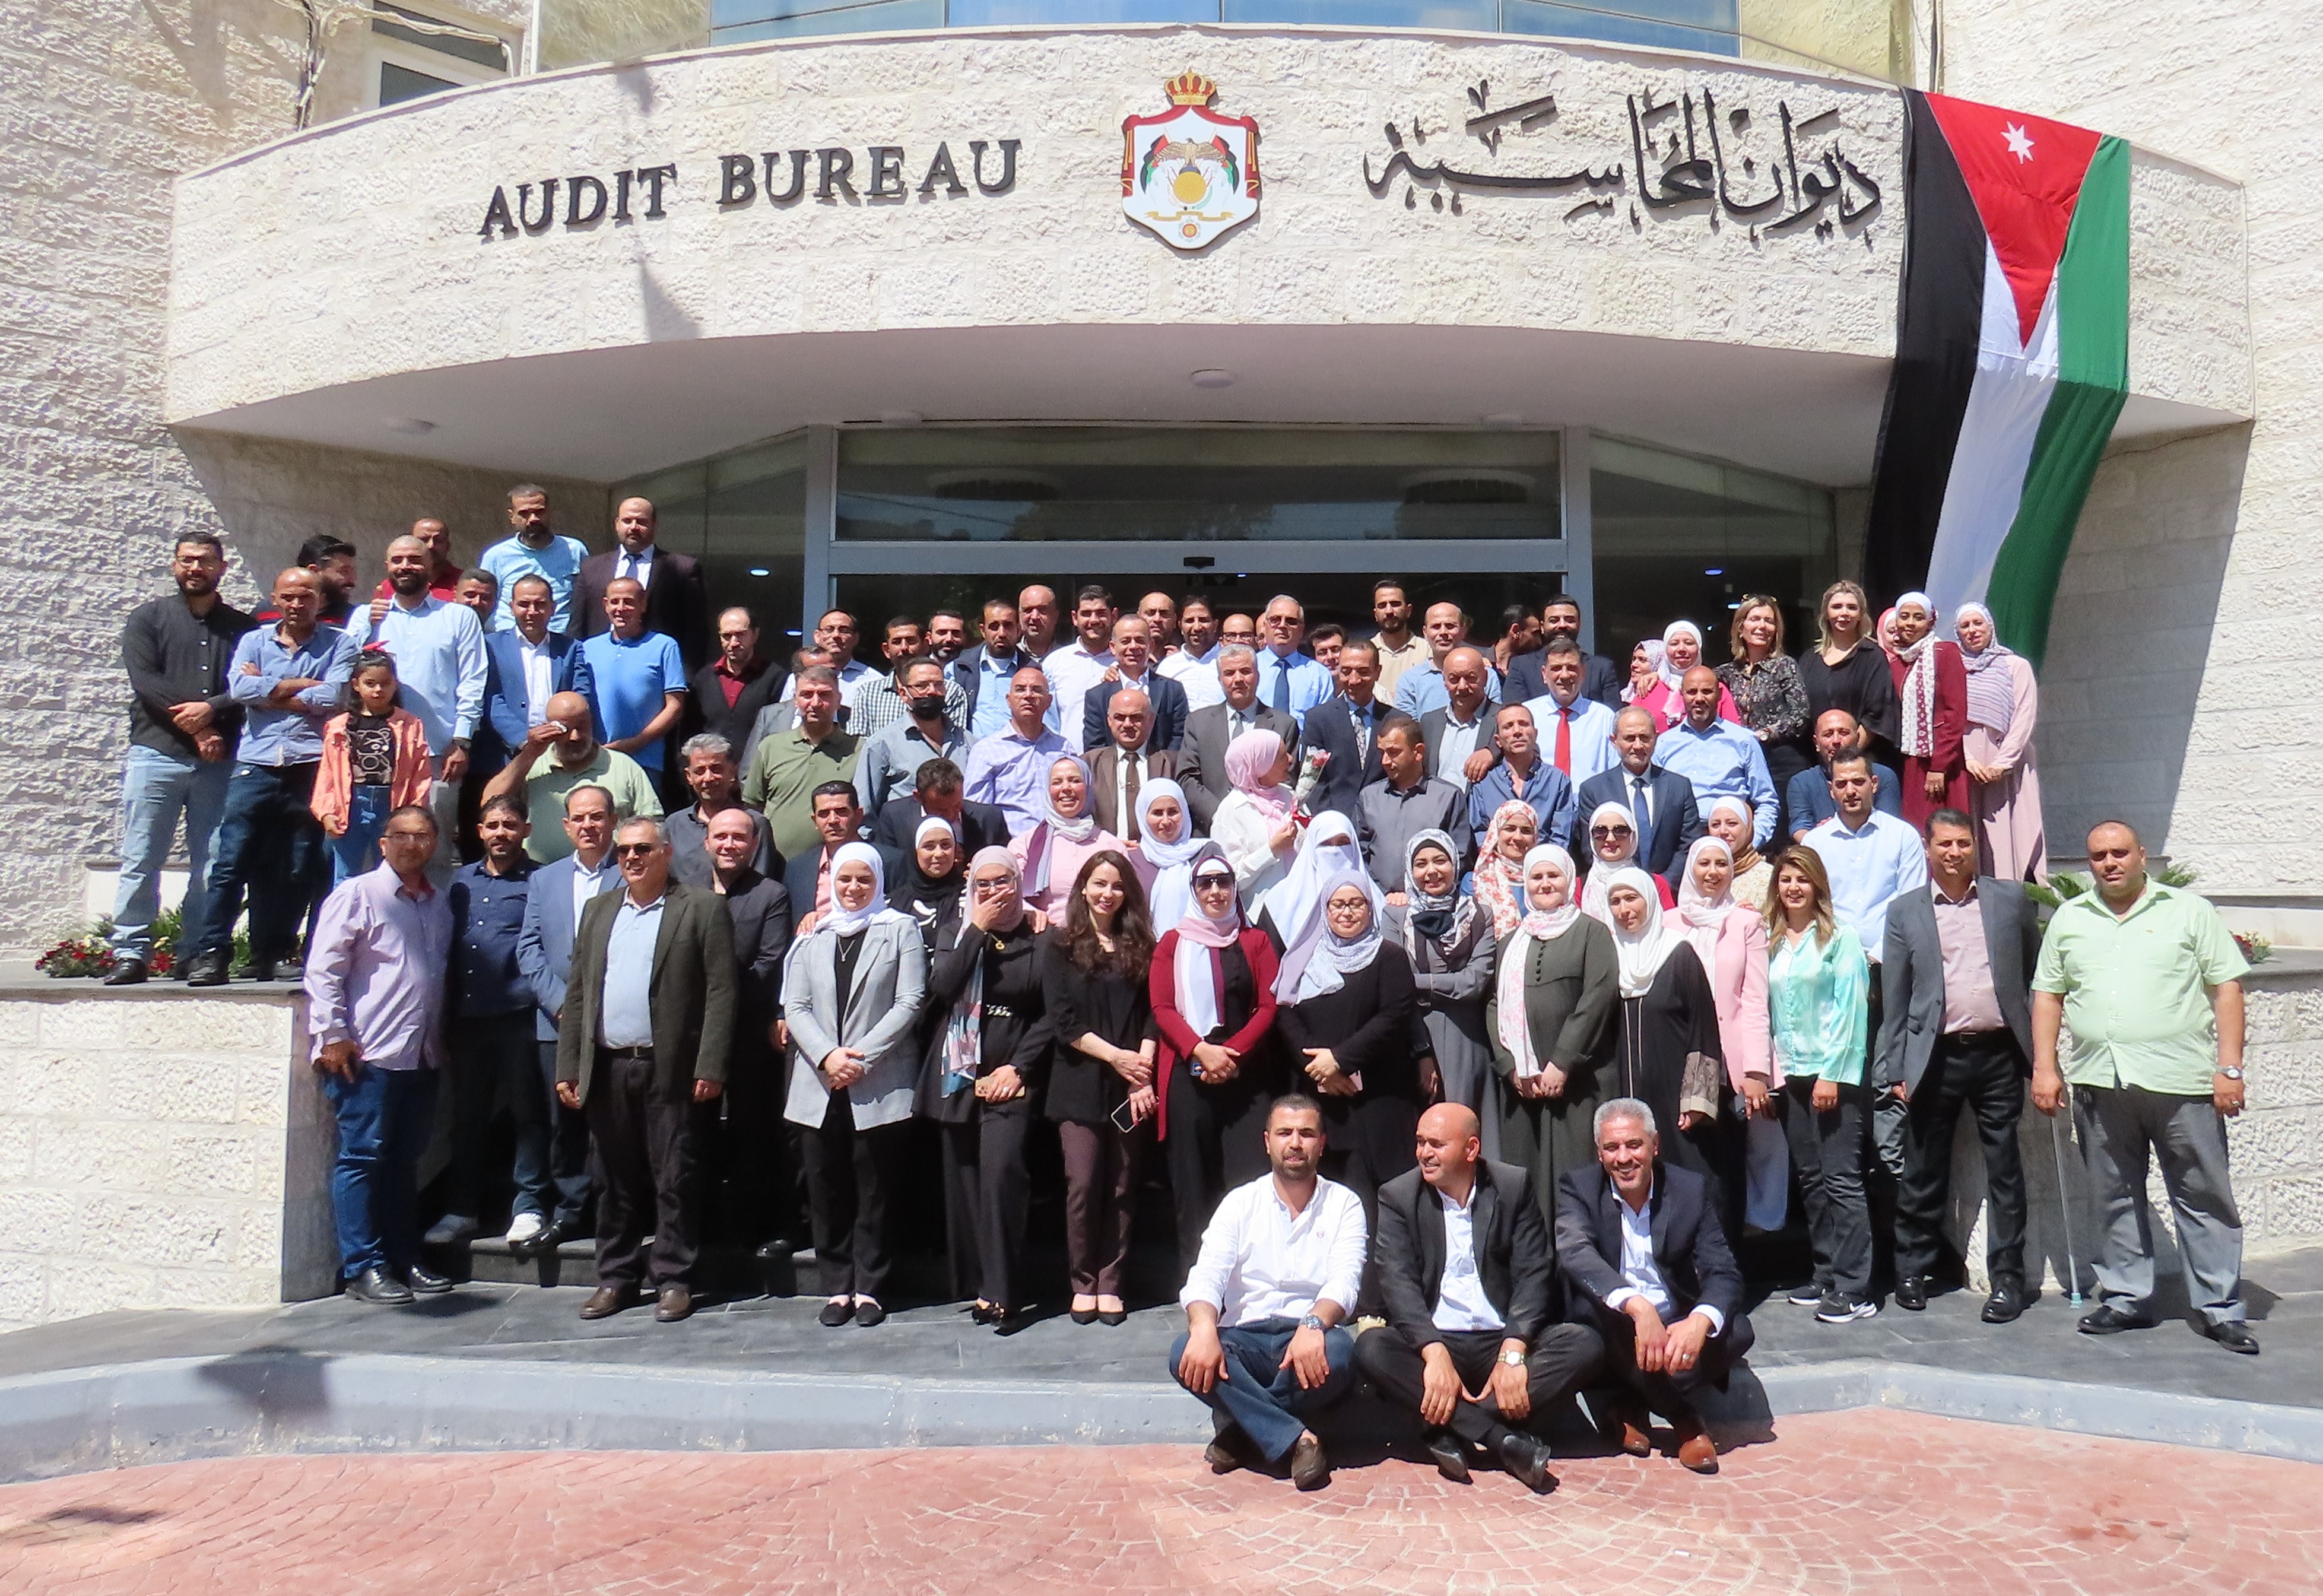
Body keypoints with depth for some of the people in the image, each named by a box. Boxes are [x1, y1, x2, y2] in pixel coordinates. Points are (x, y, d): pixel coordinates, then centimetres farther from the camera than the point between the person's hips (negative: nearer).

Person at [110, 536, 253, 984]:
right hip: (156, 754, 0)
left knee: (212, 864, -1)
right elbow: (145, 681, -1)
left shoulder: (242, 627, 14)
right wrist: (195, 727, -10)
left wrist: (211, 709, -15)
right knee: (141, 860, -2)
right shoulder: (148, 618, 13)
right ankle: (131, 952, 2)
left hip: (219, 762, 1)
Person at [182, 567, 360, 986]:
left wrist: (269, 690, -1)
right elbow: (239, 688, -3)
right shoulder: (254, 640, 16)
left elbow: (332, 698, -8)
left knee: (301, 871, 2)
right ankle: (208, 953, -2)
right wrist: (302, 685, -3)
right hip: (256, 766, 1)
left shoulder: (339, 644, 9)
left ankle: (271, 955, 12)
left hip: (311, 769, -1)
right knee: (231, 863, -5)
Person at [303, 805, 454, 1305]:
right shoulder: (357, 895, -3)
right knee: (362, 1157, -2)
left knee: (404, 1160, 12)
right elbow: (323, 969, -7)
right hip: (368, 1056, -6)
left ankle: (404, 1260, 19)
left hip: (422, 1056, 6)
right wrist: (331, 1036, -12)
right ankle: (362, 1267, 4)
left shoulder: (439, 905, 16)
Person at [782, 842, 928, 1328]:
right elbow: (795, 1006, 6)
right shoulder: (812, 937, 13)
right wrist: (827, 1056, -11)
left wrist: (860, 1057, -11)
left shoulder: (901, 930, 4)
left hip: (880, 1085, -3)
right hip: (818, 1085, 3)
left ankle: (868, 1288, 11)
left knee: (873, 1192, 2)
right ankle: (836, 1287, 14)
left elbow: (909, 1003, -4)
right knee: (827, 1192, 5)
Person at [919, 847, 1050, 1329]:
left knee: (1001, 1172, -16)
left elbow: (1049, 1014, 2)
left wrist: (1019, 1067, -7)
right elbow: (942, 984, -7)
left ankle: (1003, 1293, -11)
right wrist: (977, 929, -8)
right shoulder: (955, 928, 10)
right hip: (957, 1073, 3)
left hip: (1011, 1077, -3)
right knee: (963, 1179, 5)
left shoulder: (1038, 940, 3)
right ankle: (976, 1284, 14)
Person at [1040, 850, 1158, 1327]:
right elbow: (1062, 1021, -2)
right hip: (1080, 1083, -2)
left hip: (1131, 1084, 2)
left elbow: (1153, 1014, 4)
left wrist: (1144, 1075, -9)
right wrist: (1116, 1056, -10)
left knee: (1123, 1185, 3)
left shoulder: (1141, 946, 11)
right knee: (1083, 1184, -6)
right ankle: (1082, 1283, 8)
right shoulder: (1060, 944, 5)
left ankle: (1110, 1284, 10)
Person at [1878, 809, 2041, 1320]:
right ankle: (1913, 1270, 22)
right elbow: (1894, 999, 6)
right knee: (1923, 1172, 7)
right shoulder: (1904, 912, 6)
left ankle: (2008, 1279, 16)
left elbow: (2036, 971, 13)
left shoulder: (2011, 898, 8)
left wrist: (2038, 1047, 5)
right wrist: (1896, 1070, 2)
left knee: (2005, 1172, 5)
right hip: (1936, 1058, 0)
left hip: (1998, 1053, 0)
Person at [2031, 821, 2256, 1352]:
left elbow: (2226, 989, 1)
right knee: (2115, 1199, 10)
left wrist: (2229, 1068, -7)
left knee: (2205, 1199, 2)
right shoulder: (2068, 919, 12)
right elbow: (2047, 995, 13)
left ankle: (2221, 1309, 11)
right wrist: (2044, 1068, 5)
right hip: (2098, 1083, 3)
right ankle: (2125, 1299, 21)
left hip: (2182, 1082, -3)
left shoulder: (2189, 911, 4)